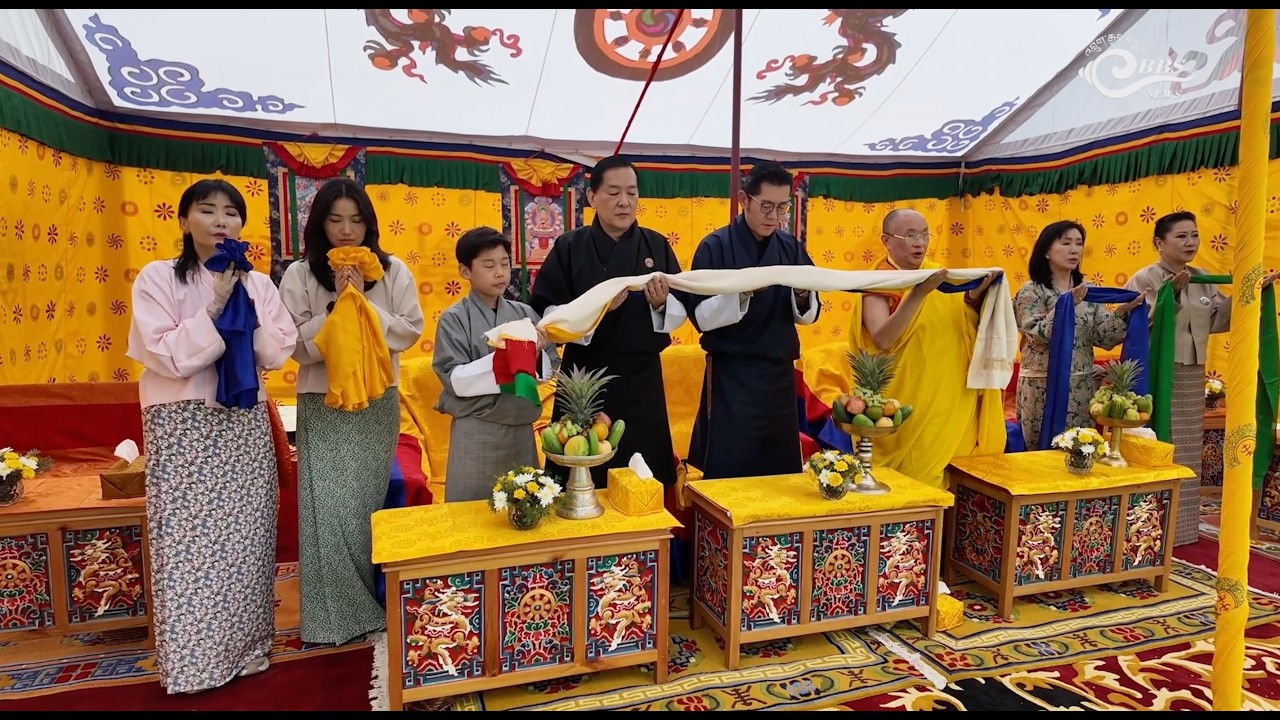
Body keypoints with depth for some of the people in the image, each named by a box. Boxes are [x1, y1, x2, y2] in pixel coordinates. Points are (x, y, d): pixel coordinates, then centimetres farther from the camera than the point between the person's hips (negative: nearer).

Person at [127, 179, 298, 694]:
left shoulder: (258, 284, 7)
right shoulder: (158, 277, -3)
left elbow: (277, 355, -1)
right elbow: (169, 357, -13)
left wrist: (248, 305, -9)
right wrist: (214, 308, -17)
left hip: (245, 424, 3)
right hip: (183, 426, -3)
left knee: (245, 536, 7)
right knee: (189, 539, 1)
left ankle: (243, 645, 22)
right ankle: (191, 660, 14)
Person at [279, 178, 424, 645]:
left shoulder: (392, 270, 2)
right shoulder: (300, 275, -1)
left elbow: (410, 331, -3)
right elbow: (295, 344, -6)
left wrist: (365, 305, -13)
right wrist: (335, 307, -16)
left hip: (378, 403, 1)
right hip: (322, 405, -1)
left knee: (366, 502, 8)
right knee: (328, 506, -1)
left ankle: (367, 603, 26)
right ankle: (333, 615, 14)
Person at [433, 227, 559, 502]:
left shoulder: (525, 313, 2)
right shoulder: (454, 318, -8)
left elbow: (551, 369, 6)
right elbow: (456, 380, -14)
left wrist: (536, 354, -15)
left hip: (521, 428, 4)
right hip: (476, 432, -4)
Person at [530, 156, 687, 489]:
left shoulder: (656, 245, 5)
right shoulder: (570, 246, -2)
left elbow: (681, 312, 5)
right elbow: (545, 314, -7)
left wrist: (661, 304, -16)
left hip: (642, 380, 2)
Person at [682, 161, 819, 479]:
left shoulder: (791, 247, 6)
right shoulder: (716, 246, -8)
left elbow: (808, 315, 7)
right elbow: (701, 316, -13)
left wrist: (803, 294, -14)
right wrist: (744, 292, -27)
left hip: (780, 373, 5)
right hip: (731, 376, -4)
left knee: (781, 468, 11)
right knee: (728, 471, -1)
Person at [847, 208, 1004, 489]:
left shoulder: (939, 275, 8)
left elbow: (968, 329, 10)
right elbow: (882, 340, -23)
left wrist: (974, 298, -8)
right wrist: (919, 294, -27)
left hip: (951, 403, 5)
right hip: (906, 407, -5)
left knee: (944, 478, 12)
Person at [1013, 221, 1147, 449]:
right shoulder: (1031, 291, -4)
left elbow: (1104, 339, 3)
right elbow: (1039, 336, -15)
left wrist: (1122, 311, -12)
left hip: (1083, 385, 4)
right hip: (1044, 385, -4)